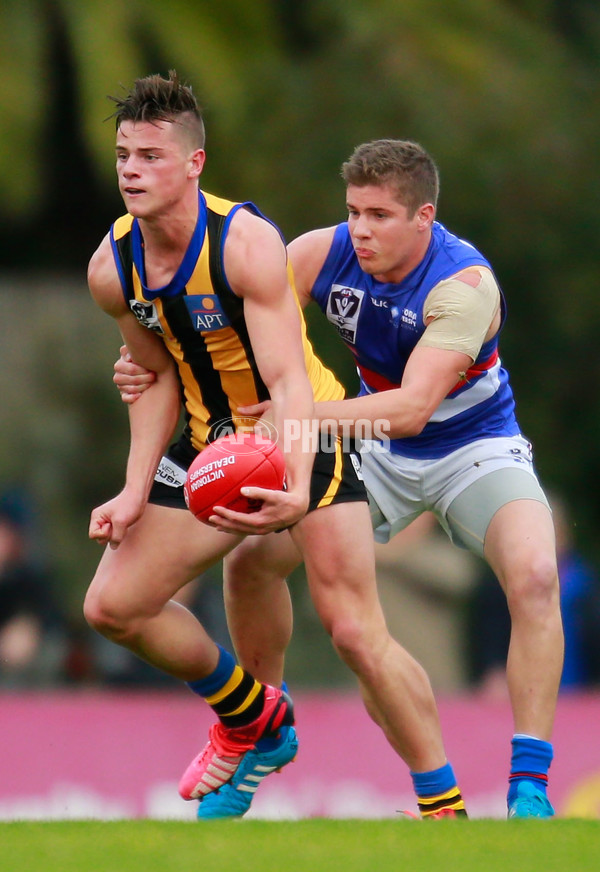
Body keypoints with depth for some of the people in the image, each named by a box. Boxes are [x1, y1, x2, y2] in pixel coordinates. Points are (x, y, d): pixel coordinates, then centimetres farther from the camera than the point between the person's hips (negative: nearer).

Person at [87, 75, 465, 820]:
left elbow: (289, 380, -34)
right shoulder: (112, 268, -8)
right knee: (113, 606, 3)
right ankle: (254, 717, 27)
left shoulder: (246, 243, -27)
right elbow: (159, 379, 7)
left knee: (355, 633, -16)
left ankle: (445, 808, -5)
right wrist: (137, 490, -3)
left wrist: (295, 490, -49)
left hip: (301, 436, -6)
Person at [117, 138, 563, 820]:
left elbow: (413, 408, -42)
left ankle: (529, 786, -23)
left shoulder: (464, 284, -32)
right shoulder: (323, 254, -17)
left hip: (474, 446, -5)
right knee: (249, 558, -2)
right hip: (377, 447, 5)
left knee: (534, 575, -30)